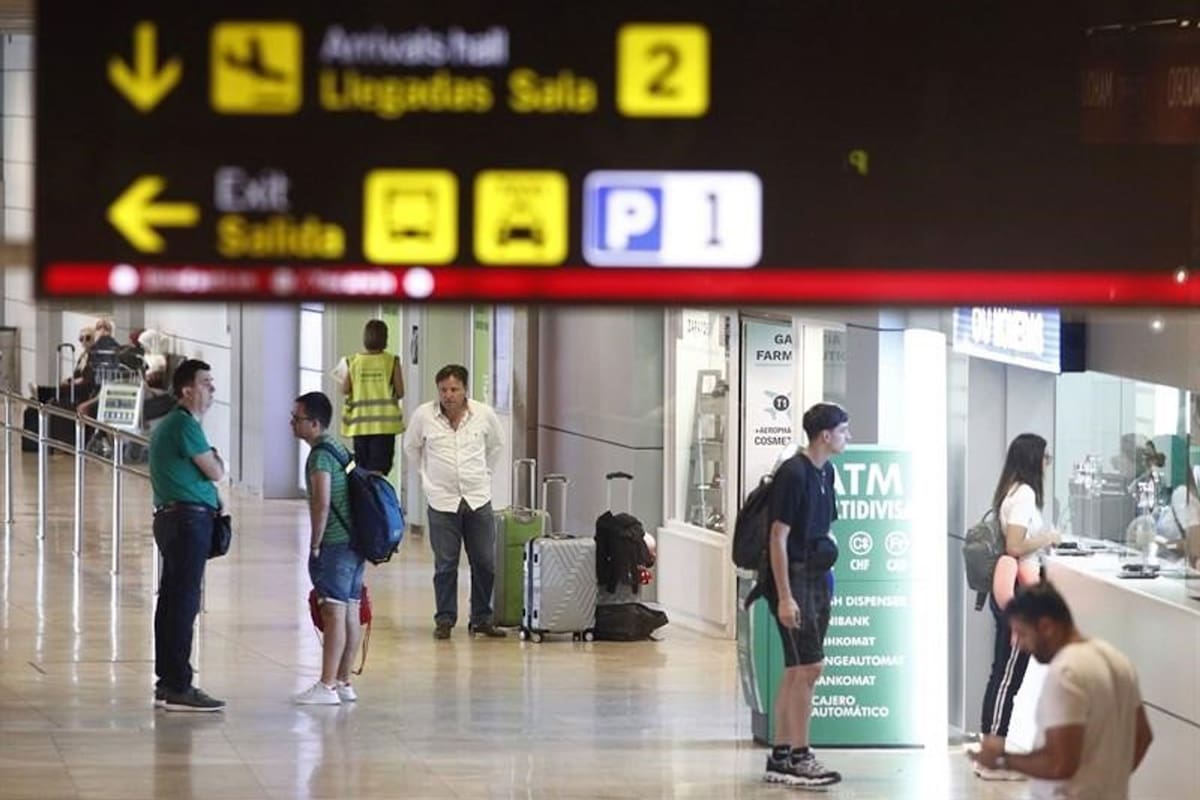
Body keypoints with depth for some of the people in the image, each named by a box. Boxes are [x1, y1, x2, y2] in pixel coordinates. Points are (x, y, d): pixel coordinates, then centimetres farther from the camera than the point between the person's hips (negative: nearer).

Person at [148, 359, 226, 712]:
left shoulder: (169, 425, 20)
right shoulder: (185, 425, -13)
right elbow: (215, 472, -11)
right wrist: (218, 462, 10)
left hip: (172, 519, 11)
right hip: (189, 519, -11)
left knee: (172, 600, 12)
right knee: (184, 603, -11)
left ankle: (167, 683, 16)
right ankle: (179, 688, -13)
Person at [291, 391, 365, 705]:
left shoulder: (320, 456, -13)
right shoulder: (339, 449, 17)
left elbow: (321, 505, -22)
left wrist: (315, 546, -13)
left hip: (335, 545, -10)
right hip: (355, 542, 10)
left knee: (334, 613, -9)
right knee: (350, 614, 10)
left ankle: (327, 686, -10)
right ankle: (344, 682, 15)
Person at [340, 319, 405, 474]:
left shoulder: (354, 362, -2)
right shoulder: (392, 361, -6)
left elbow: (345, 389, -1)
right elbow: (400, 392, -5)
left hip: (360, 423, 2)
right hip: (384, 422, -2)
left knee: (362, 469, 13)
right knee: (378, 469, -4)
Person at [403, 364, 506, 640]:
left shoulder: (484, 415, -2)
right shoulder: (424, 416, -6)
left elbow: (495, 445, 18)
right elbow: (411, 447, 13)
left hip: (478, 500, 2)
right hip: (443, 501, -2)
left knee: (485, 564, 4)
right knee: (445, 565, 1)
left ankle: (482, 619, 15)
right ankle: (444, 620, 10)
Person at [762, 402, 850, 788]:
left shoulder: (825, 473, 12)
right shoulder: (793, 473, -15)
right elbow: (778, 537, -17)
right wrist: (784, 597, -19)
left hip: (815, 578, 9)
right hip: (793, 578, -9)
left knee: (796, 671, 11)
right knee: (808, 668, -9)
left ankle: (780, 757, 16)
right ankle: (798, 757, -4)